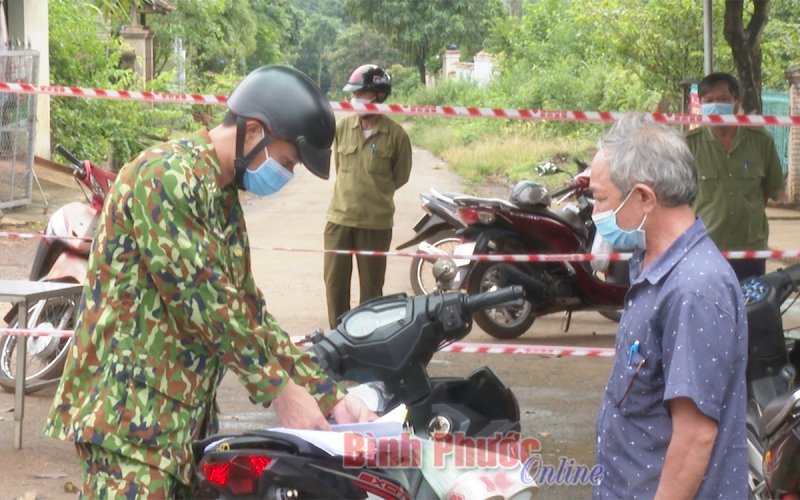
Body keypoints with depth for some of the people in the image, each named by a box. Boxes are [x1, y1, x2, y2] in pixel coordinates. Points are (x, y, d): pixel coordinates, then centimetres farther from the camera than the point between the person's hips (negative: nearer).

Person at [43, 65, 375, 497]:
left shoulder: (225, 201, 15)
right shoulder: (166, 176, -15)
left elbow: (247, 310, 15)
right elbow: (203, 299, -20)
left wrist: (329, 395, 7)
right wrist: (279, 389, -15)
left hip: (187, 412, 10)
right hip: (131, 412, -10)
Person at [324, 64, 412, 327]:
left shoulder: (396, 135, -6)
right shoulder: (342, 127, 2)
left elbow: (401, 176, 4)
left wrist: (375, 194, 8)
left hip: (376, 222, -3)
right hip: (339, 217, 3)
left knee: (371, 286, 8)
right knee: (335, 281, 6)